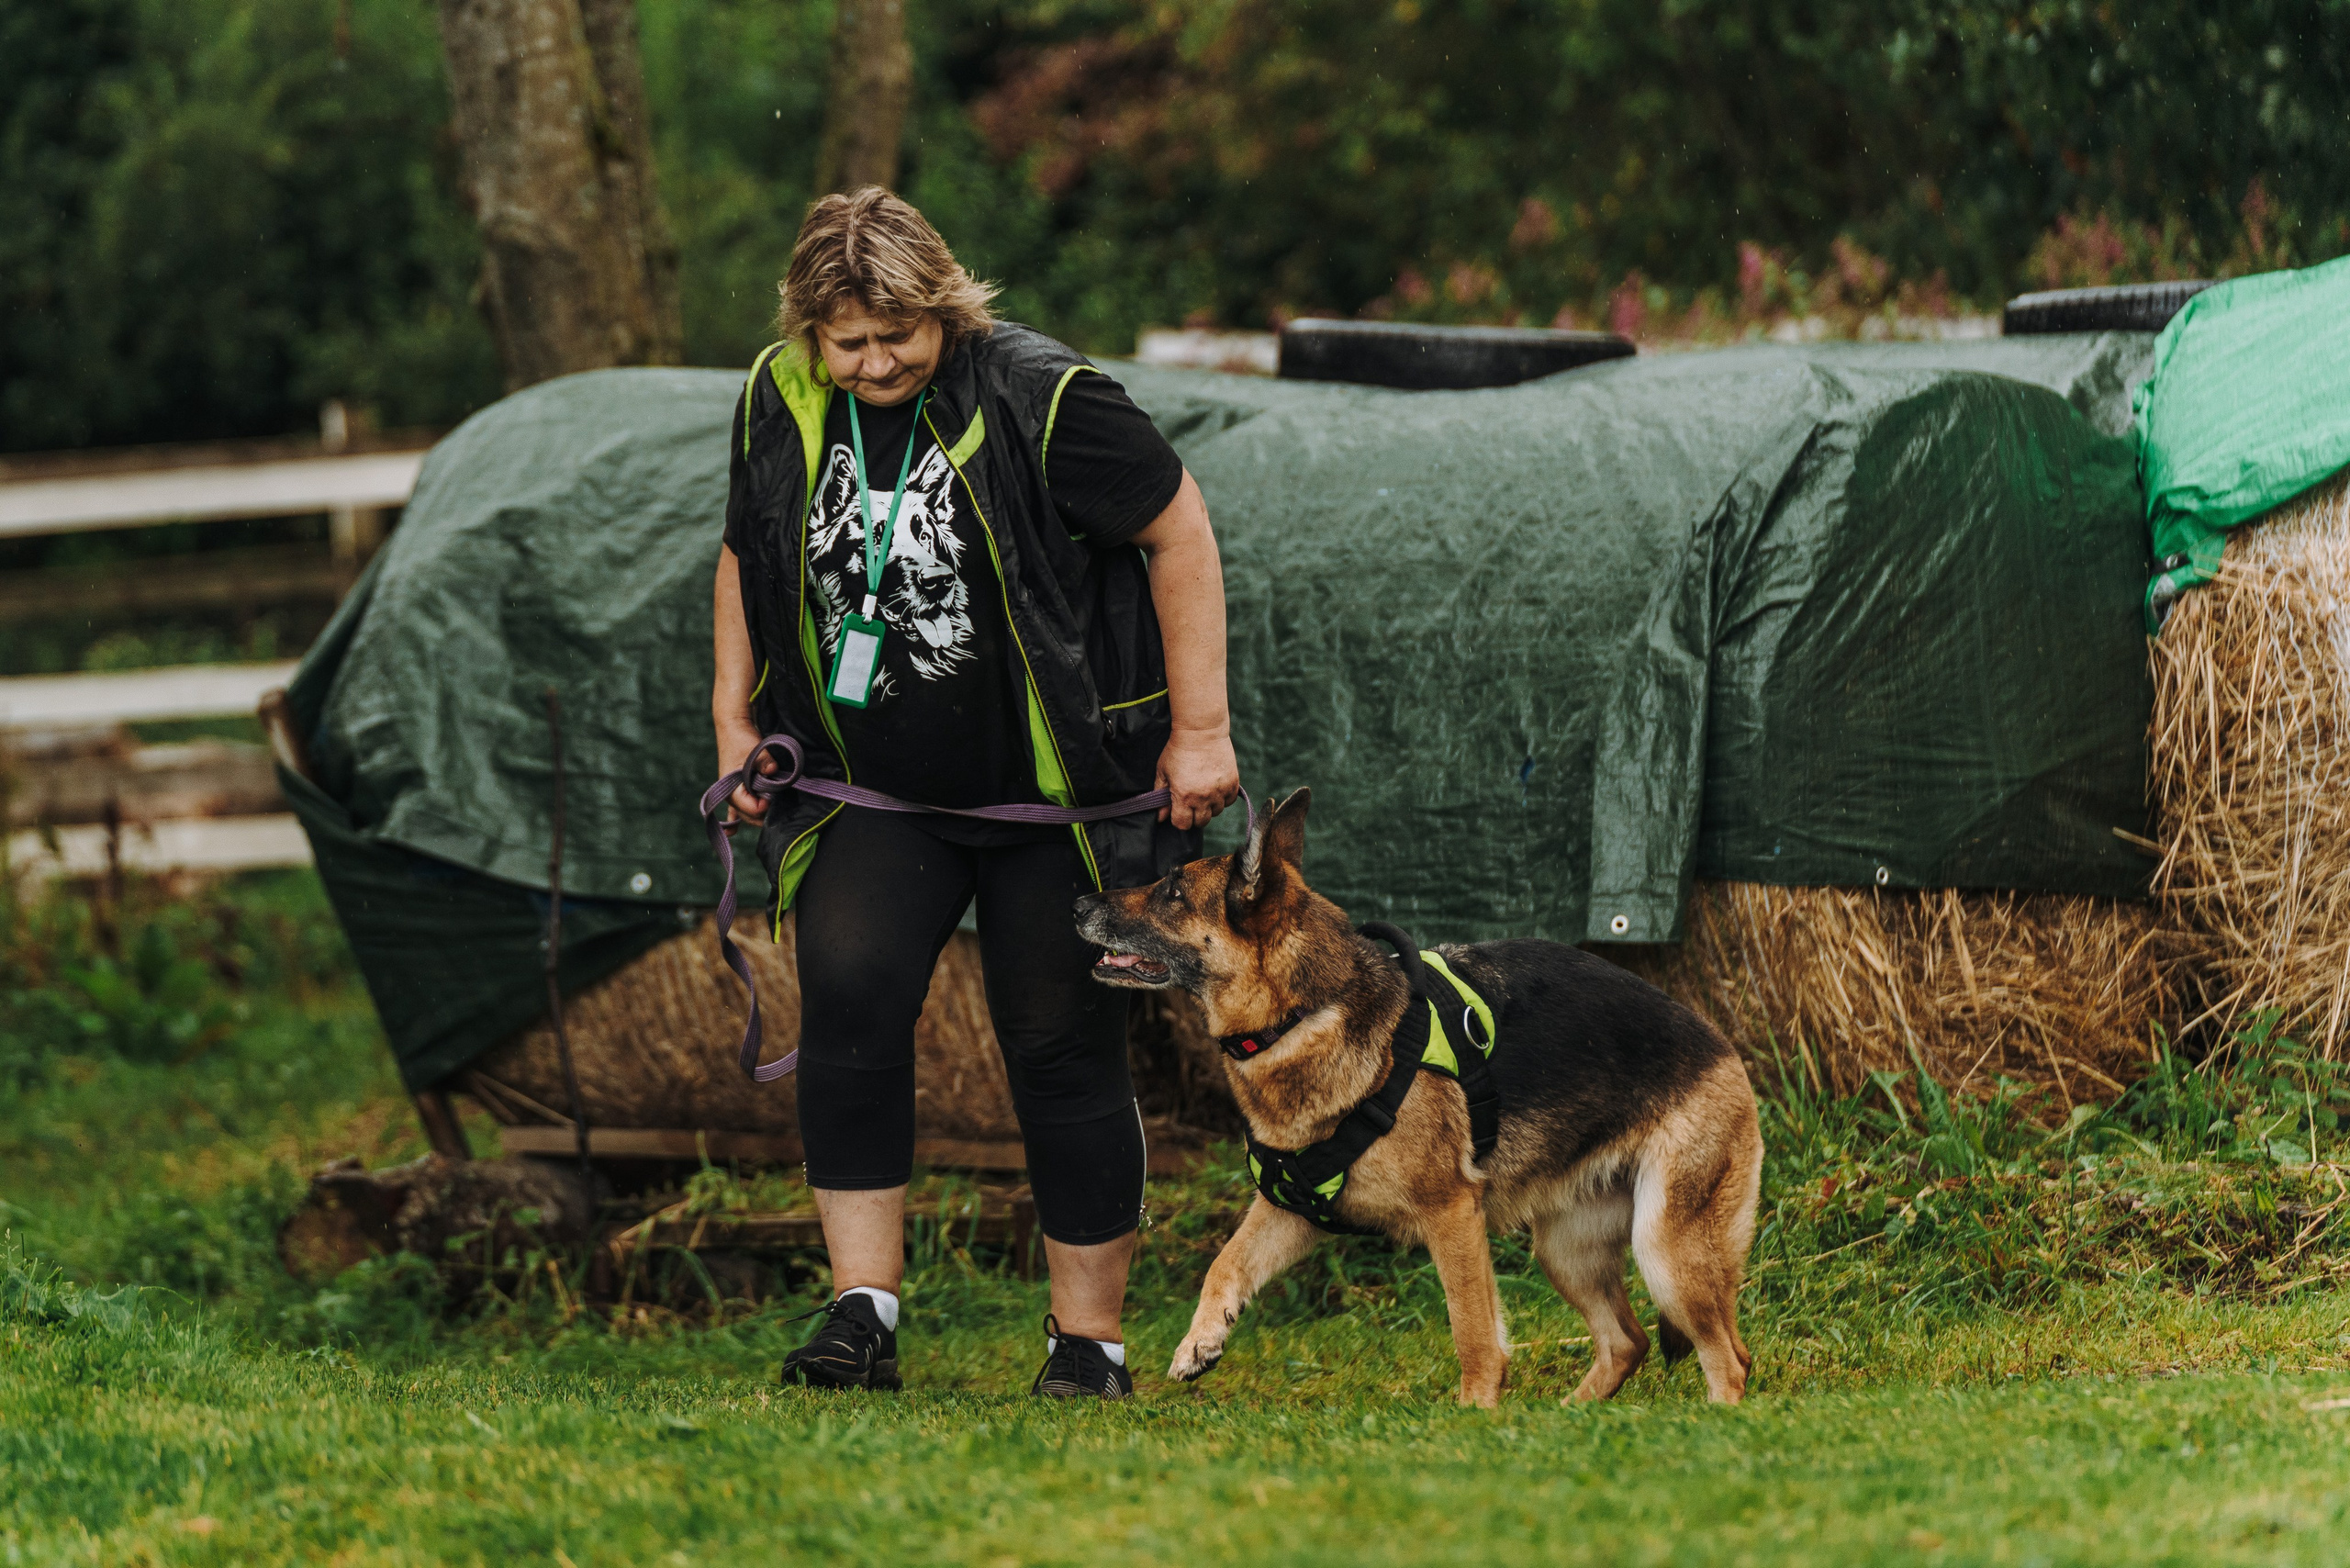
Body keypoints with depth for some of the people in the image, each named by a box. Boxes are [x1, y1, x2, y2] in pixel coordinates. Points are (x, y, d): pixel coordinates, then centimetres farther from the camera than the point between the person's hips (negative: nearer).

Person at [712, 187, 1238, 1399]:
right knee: (849, 995, -18)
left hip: (1052, 794, -3)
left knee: (1061, 1043, 1)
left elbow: (1177, 533, -10)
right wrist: (734, 721, 10)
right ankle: (863, 1311, -17)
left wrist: (1200, 728, -10)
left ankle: (1089, 1339, 12)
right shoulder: (780, 404, -2)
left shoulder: (1040, 399, -16)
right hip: (870, 786, 3)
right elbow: (747, 558, 15)